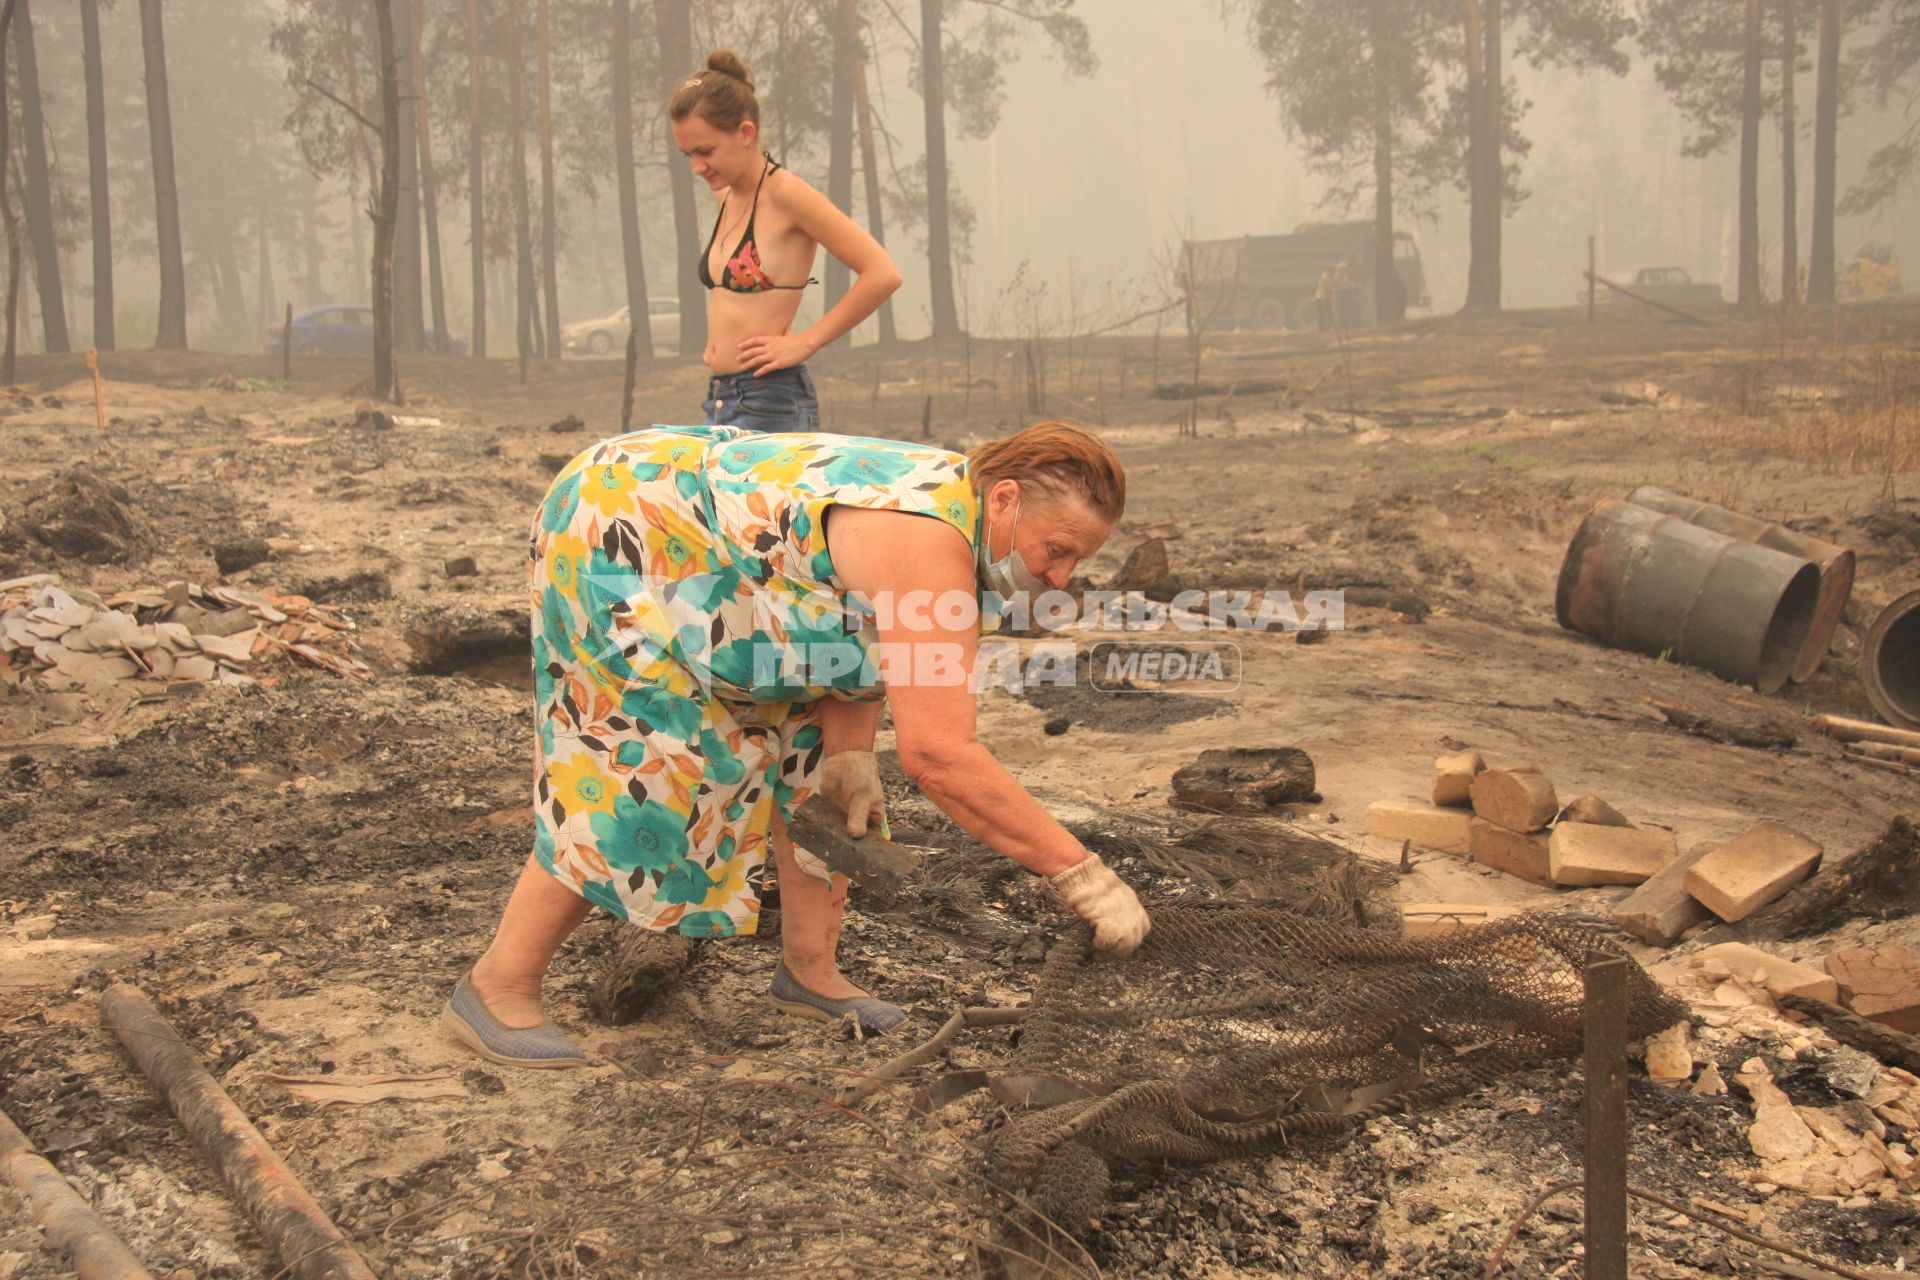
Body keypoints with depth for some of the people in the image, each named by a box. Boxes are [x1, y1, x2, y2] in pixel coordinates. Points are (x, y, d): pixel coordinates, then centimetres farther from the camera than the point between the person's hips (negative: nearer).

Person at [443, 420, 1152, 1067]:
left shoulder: (954, 505, -3)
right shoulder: (929, 541, -34)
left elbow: (857, 643, 2)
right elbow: (937, 751, -40)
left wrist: (849, 759, -14)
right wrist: (1078, 874, -35)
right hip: (617, 533, -10)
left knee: (809, 748, 5)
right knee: (637, 778, -11)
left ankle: (809, 970, 12)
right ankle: (495, 988, 4)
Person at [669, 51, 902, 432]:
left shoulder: (785, 194, -10)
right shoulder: (727, 199, 14)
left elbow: (883, 274, -16)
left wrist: (805, 343, -13)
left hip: (770, 402, -8)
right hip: (719, 399, 9)